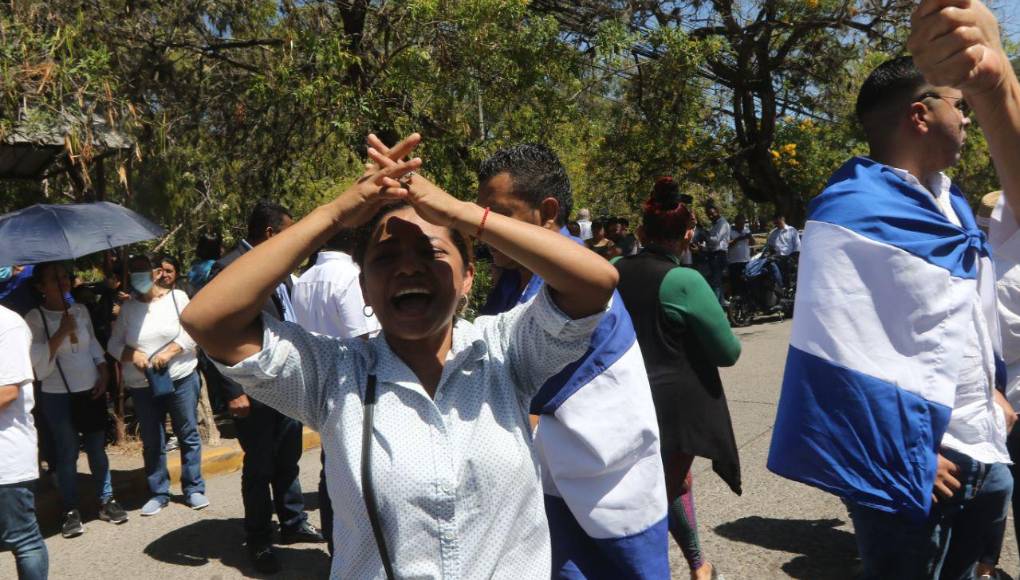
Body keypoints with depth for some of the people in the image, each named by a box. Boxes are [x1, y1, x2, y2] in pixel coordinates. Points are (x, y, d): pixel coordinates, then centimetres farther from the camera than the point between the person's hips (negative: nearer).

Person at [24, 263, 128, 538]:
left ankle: (106, 501, 21)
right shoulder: (34, 318, -7)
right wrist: (62, 332, -21)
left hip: (91, 391, 4)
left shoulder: (81, 310, 6)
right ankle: (71, 511, 10)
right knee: (67, 454, 0)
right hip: (58, 396, -4)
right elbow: (37, 359, -15)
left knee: (98, 449, 10)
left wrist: (103, 373, 3)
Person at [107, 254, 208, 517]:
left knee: (188, 435, 4)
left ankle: (193, 489, 15)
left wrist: (168, 352, -17)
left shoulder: (177, 297, 1)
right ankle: (158, 493, 19)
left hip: (181, 379, -2)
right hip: (142, 386, 2)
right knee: (152, 442, 7)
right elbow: (114, 345, 5)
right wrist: (133, 355, -15)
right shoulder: (127, 308, 5)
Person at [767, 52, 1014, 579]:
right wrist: (906, 459, -20)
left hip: (982, 452, 9)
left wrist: (991, 391, 21)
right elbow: (841, 351, -24)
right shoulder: (852, 214, -21)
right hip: (919, 466, -8)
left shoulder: (950, 203, 8)